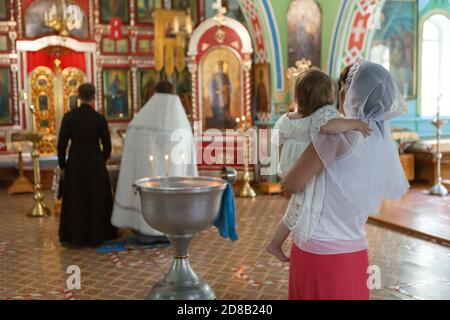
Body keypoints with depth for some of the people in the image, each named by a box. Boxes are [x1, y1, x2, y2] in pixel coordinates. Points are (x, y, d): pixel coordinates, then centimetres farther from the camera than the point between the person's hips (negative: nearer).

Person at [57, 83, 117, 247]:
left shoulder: (69, 117, -7)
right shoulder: (100, 119, -8)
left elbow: (61, 144, -5)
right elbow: (107, 147, -3)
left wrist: (62, 165, 7)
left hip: (75, 164, 1)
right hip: (95, 165, -1)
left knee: (75, 201, 13)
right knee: (96, 200, 13)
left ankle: (75, 236, 21)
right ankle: (96, 236, 19)